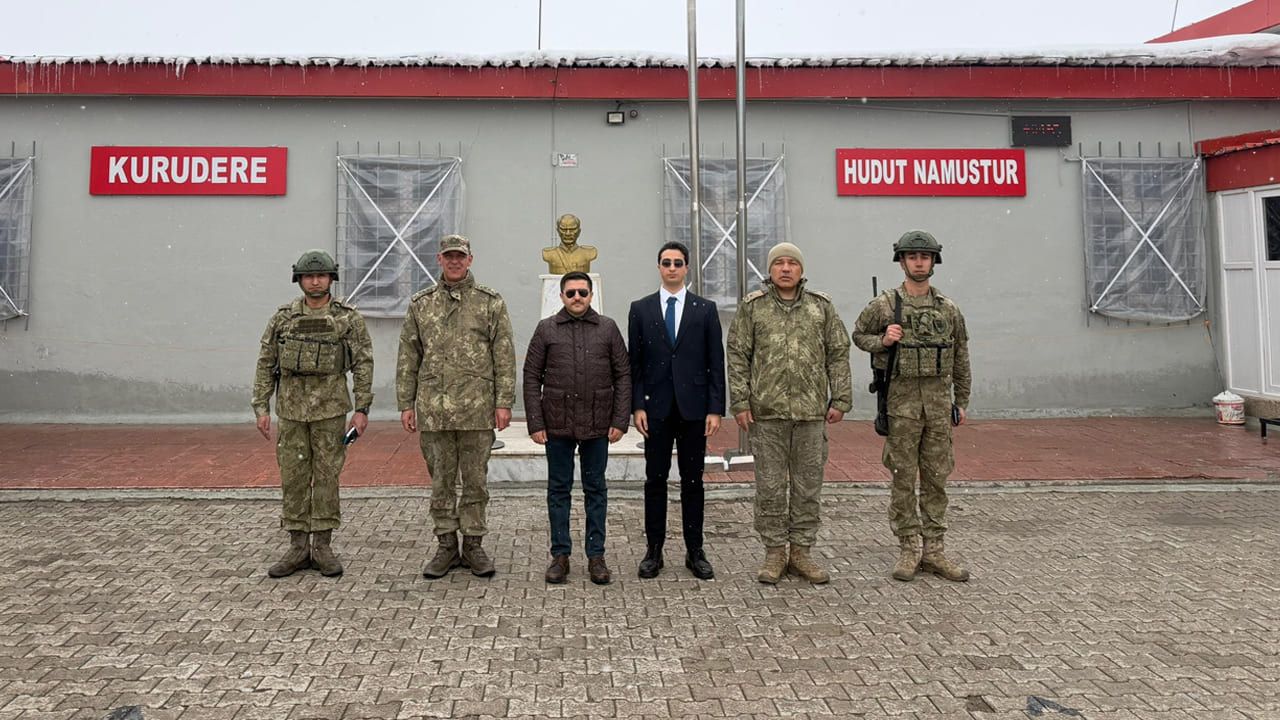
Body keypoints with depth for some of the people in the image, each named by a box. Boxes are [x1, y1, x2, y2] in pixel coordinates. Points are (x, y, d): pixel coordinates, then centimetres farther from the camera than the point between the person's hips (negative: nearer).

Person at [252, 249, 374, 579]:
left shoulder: (348, 318, -1)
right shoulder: (283, 318, 4)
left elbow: (364, 364, -3)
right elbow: (265, 364, 6)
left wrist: (362, 408, -8)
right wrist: (261, 408, 1)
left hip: (330, 409, -2)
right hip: (291, 408, 2)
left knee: (327, 476, 3)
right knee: (293, 477, 6)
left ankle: (322, 546, 13)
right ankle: (298, 548, 15)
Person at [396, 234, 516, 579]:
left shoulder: (490, 302, 3)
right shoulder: (420, 304, 10)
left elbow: (504, 355, -1)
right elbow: (408, 358, 10)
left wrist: (504, 402, -7)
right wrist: (406, 404, 5)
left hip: (477, 408, -2)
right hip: (433, 410, 2)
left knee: (476, 481, 6)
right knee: (441, 481, 9)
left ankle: (473, 546, 18)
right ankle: (446, 547, 20)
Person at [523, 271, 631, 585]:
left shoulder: (608, 328, 4)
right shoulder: (546, 329, 3)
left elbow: (623, 375, 3)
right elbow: (531, 377, 2)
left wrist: (620, 421, -4)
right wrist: (535, 423, -5)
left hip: (597, 425, 0)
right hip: (557, 425, 0)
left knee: (596, 489, 8)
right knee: (558, 489, 7)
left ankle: (596, 556, 17)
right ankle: (560, 555, 17)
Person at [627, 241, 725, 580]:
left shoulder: (705, 309, 6)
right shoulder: (640, 309, 6)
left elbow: (716, 362, 3)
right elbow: (634, 362, 4)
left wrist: (716, 408, -4)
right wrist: (637, 405, -4)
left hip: (694, 408, 0)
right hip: (656, 408, 0)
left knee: (693, 481, 7)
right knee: (655, 480, 5)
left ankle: (694, 551, 15)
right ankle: (653, 550, 14)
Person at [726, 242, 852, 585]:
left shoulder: (821, 306, 8)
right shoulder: (752, 307, 4)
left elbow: (838, 354, 8)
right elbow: (738, 356, 2)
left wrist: (840, 399, 2)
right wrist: (740, 403, -4)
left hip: (811, 411, 2)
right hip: (767, 412, -1)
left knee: (808, 486, 8)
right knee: (770, 486, 4)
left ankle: (801, 552, 20)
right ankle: (774, 553, 16)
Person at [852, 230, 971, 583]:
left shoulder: (948, 308, 7)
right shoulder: (884, 304, -2)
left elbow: (961, 358, 12)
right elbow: (859, 335, 10)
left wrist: (962, 402, 11)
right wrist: (882, 341, -11)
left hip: (939, 401, 3)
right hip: (901, 401, -3)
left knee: (937, 478, 7)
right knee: (903, 477, 2)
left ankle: (934, 551, 15)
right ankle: (908, 550, 12)